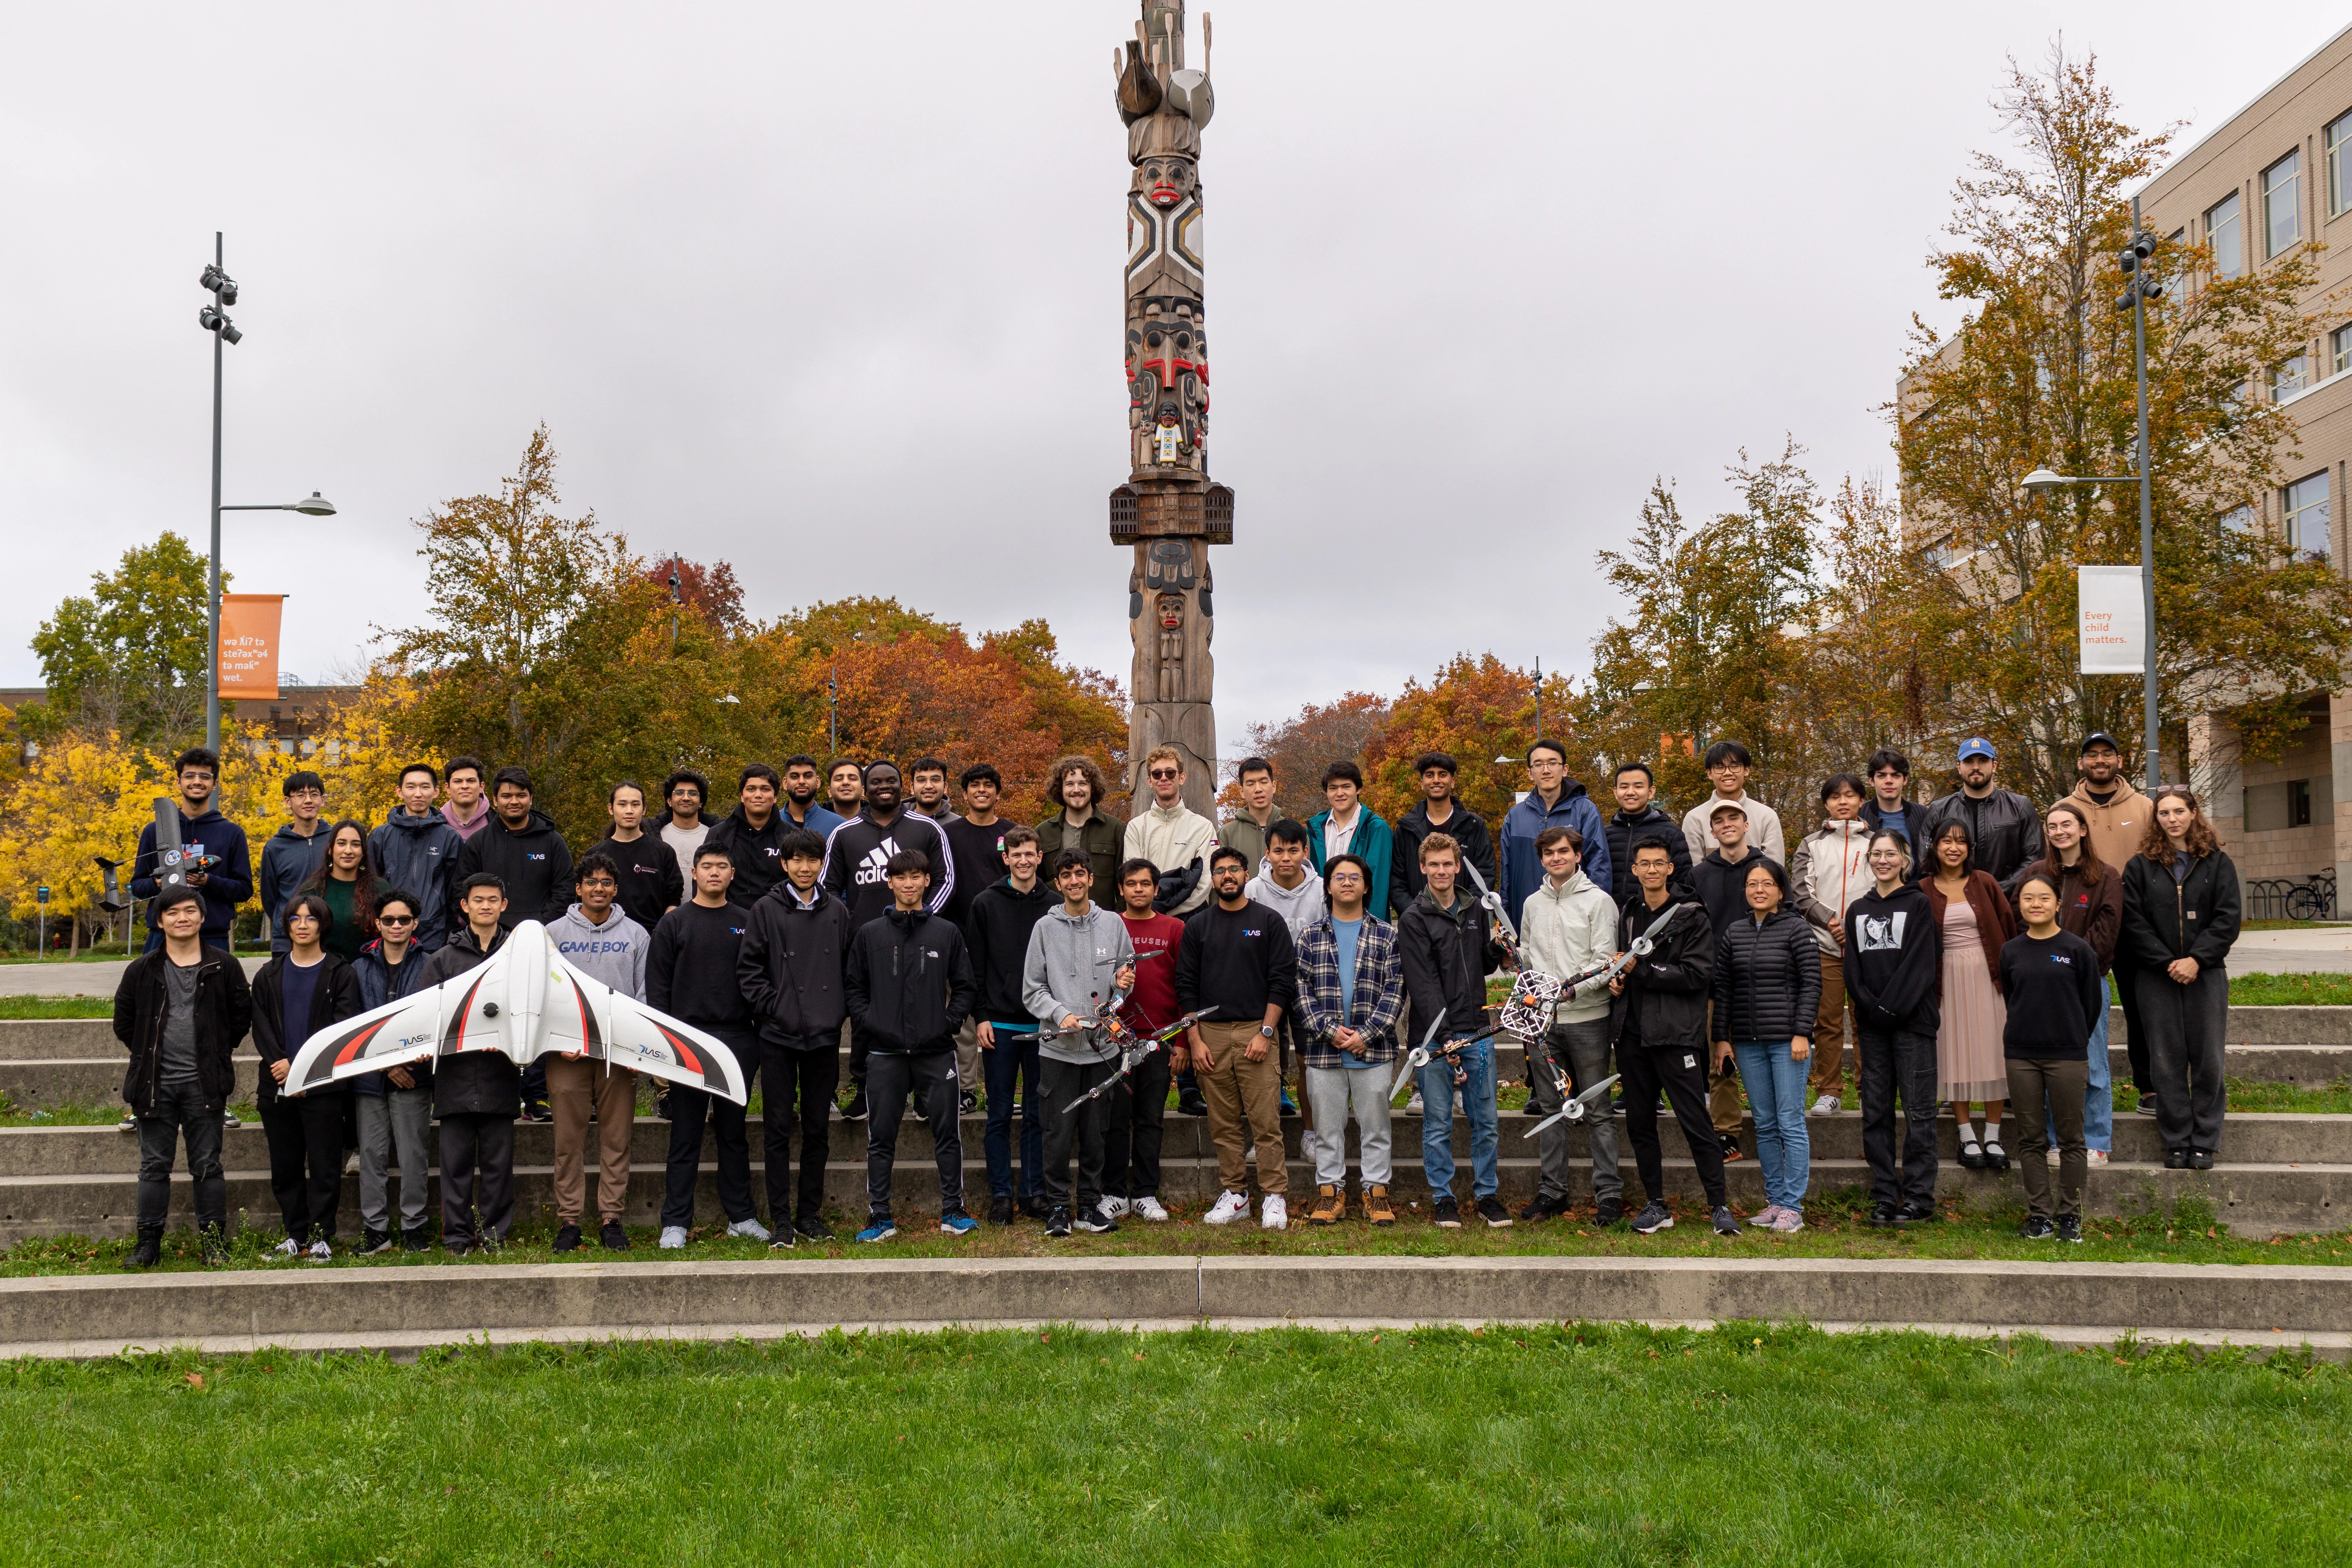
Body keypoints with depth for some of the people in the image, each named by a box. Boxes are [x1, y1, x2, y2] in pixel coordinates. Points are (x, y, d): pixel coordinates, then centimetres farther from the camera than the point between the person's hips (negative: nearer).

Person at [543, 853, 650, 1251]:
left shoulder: (636, 935, 10)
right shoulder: (555, 933, 9)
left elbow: (645, 995, 9)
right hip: (567, 1051, 0)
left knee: (617, 1138, 1)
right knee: (569, 1138, 1)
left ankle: (612, 1218, 8)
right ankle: (569, 1220, 8)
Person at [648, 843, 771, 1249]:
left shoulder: (746, 923, 10)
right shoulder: (674, 923, 4)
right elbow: (657, 986, 2)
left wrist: (762, 1033, 4)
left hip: (738, 1040, 2)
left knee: (734, 1132, 10)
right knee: (686, 1135, 1)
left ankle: (741, 1216, 17)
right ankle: (675, 1222, 6)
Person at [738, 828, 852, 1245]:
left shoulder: (838, 912, 8)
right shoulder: (766, 911, 0)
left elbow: (850, 970, 14)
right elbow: (749, 968, -1)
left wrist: (840, 1011, 3)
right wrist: (772, 1007, -9)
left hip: (825, 1036, 3)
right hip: (779, 1037, -2)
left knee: (818, 1130, 8)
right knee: (779, 1130, 1)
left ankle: (811, 1214, 18)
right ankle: (781, 1218, 7)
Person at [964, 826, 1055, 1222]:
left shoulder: (1054, 906, 6)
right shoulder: (986, 904, 2)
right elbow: (975, 966, 1)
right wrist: (981, 1017, -6)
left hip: (1043, 1026, 1)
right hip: (1000, 1025, -1)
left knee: (1038, 1115, 7)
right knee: (1000, 1115, 4)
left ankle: (1035, 1193, 14)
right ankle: (1000, 1196, 10)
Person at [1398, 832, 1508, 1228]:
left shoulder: (1475, 910, 11)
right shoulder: (1414, 920, -5)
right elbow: (1423, 984, -12)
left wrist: (1497, 950, -2)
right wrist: (1444, 1038, -20)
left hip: (1476, 1031, 4)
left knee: (1485, 1121, 7)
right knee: (1438, 1124, 3)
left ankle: (1487, 1195, 19)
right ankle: (1443, 1199, 14)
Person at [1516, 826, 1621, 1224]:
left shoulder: (1599, 902, -2)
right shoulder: (1533, 904, 14)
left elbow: (1605, 961, -9)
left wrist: (1571, 989, -20)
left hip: (1587, 1017, -5)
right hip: (1543, 1018, 5)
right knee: (1551, 1107, 9)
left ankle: (1609, 1193, 3)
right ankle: (1552, 1191, 15)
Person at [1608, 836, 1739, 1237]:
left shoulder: (1692, 917, -4)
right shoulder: (1626, 914, 15)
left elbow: (1697, 975, -14)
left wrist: (1640, 970, -15)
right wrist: (1615, 980, 5)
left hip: (1675, 1034, -6)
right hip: (1632, 1034, 6)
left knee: (1695, 1121, -6)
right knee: (1639, 1124, 9)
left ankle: (1720, 1205, 0)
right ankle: (1656, 1205, 18)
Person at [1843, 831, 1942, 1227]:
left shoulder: (1918, 905, 1)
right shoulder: (1858, 911, 14)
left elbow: (1921, 964, -8)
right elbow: (1853, 969, 9)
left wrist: (1891, 1008, -14)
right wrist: (1871, 1008, -6)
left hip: (1912, 1020, -4)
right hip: (1871, 1024, 5)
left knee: (1918, 1111, -2)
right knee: (1876, 1112, 6)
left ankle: (1919, 1198, 2)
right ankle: (1885, 1197, 11)